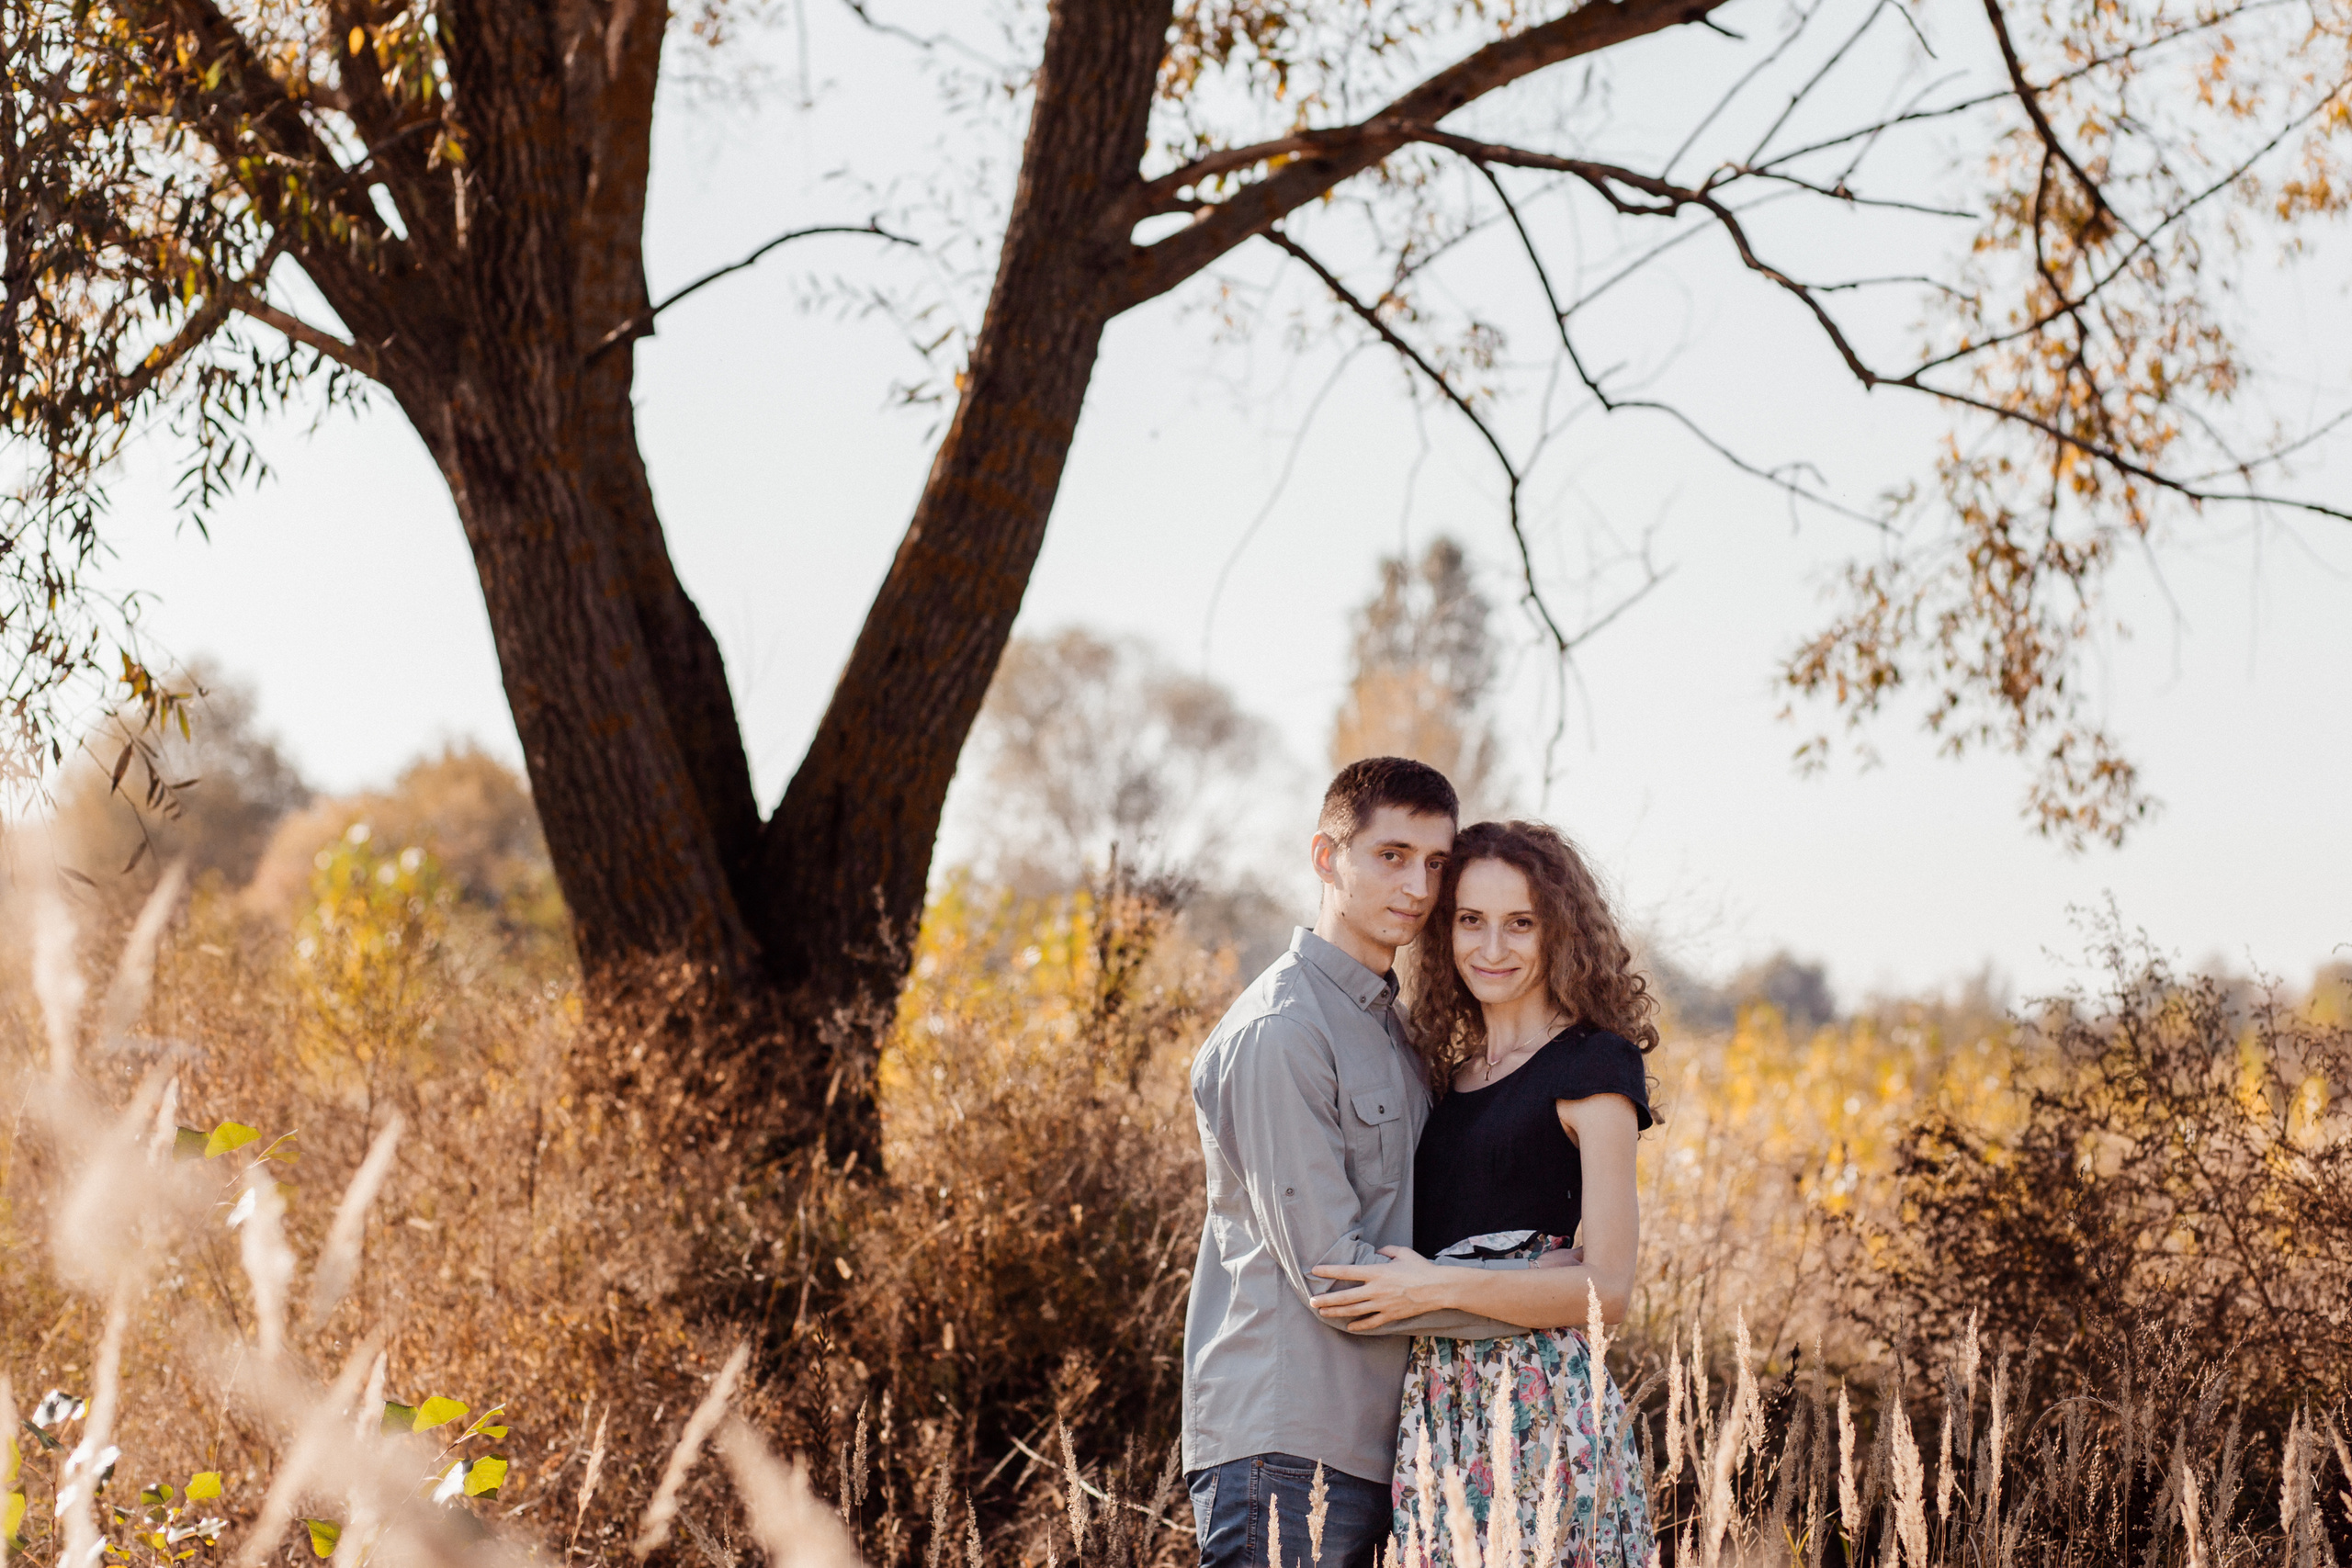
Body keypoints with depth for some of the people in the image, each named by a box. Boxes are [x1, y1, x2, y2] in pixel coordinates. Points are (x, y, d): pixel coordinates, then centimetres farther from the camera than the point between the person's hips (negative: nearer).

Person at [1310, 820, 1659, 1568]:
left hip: (1540, 1402, -7)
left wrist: (1439, 1289, -17)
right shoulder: (1453, 1073, 17)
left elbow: (1607, 1287, -11)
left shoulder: (1593, 1067, -4)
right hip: (1439, 1406, 7)